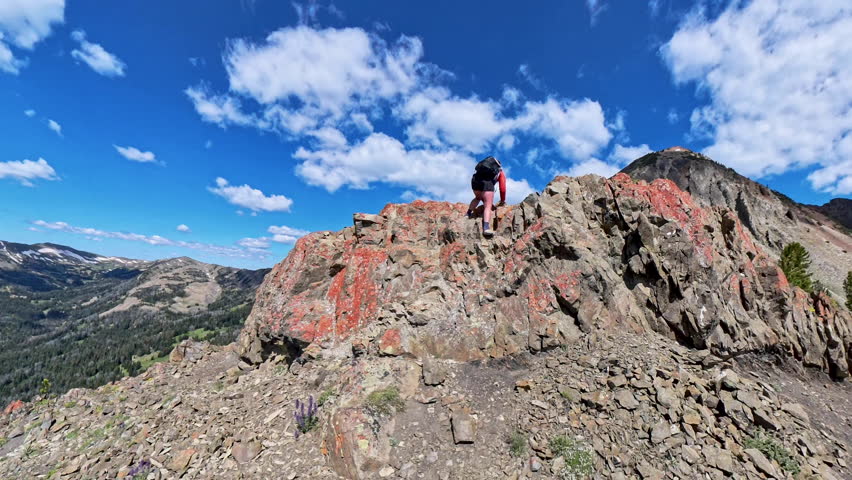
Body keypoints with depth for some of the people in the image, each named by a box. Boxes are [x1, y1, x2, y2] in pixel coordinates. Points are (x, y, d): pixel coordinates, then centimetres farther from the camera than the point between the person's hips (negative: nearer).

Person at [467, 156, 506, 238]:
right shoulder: (501, 173, 30)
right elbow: (502, 188, 22)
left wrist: (488, 201, 50)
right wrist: (502, 201, 35)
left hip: (475, 178, 4)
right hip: (487, 181, -4)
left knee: (478, 198, 32)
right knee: (488, 206, -5)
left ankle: (468, 213, 16)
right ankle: (486, 227, -23)